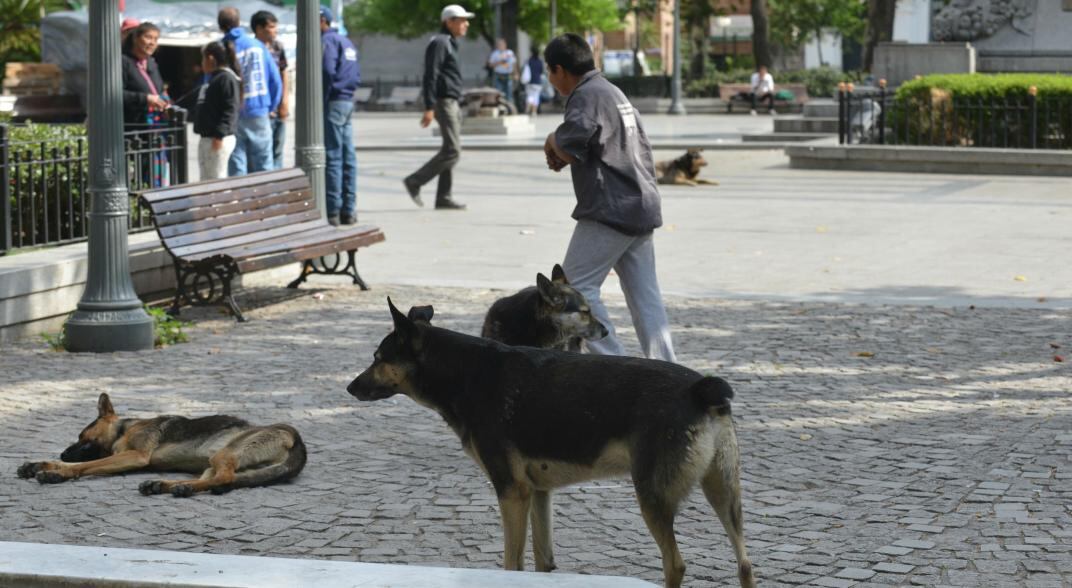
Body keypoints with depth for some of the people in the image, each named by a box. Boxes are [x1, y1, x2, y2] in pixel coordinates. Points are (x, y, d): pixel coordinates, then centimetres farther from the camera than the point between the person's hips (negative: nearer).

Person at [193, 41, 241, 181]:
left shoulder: (226, 79, -14)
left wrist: (219, 135, -24)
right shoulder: (215, 78, 18)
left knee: (215, 180, -9)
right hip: (207, 138, 11)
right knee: (206, 180, 13)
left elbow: (229, 110, -21)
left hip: (219, 140, -11)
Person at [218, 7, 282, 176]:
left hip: (233, 117, -2)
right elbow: (275, 80, 2)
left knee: (236, 169, 2)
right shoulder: (257, 45, 2)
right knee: (263, 167, 8)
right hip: (259, 114, 2)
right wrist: (270, 107, 11)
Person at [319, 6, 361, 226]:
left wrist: (321, 103, -14)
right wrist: (348, 92, 15)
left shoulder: (327, 41, -10)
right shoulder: (346, 41, 19)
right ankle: (349, 210, 11)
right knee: (348, 157, 9)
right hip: (348, 102, 9)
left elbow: (328, 73, -19)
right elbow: (356, 74, 20)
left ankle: (333, 211, -8)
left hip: (333, 103, -9)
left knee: (332, 157, -8)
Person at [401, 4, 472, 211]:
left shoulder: (449, 43, 19)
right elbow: (430, 76, -19)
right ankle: (415, 182, -5)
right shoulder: (439, 43, -12)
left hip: (451, 103, 10)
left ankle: (443, 197, 9)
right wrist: (429, 108, -24)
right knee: (452, 151, -12)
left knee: (451, 151, 8)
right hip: (444, 101, -10)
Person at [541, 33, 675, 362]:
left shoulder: (587, 96, -11)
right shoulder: (613, 92, 20)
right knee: (645, 295, 9)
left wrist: (552, 143, -3)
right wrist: (565, 154, 12)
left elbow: (571, 146, -25)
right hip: (641, 208, 10)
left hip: (609, 211, -10)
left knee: (575, 286, -3)